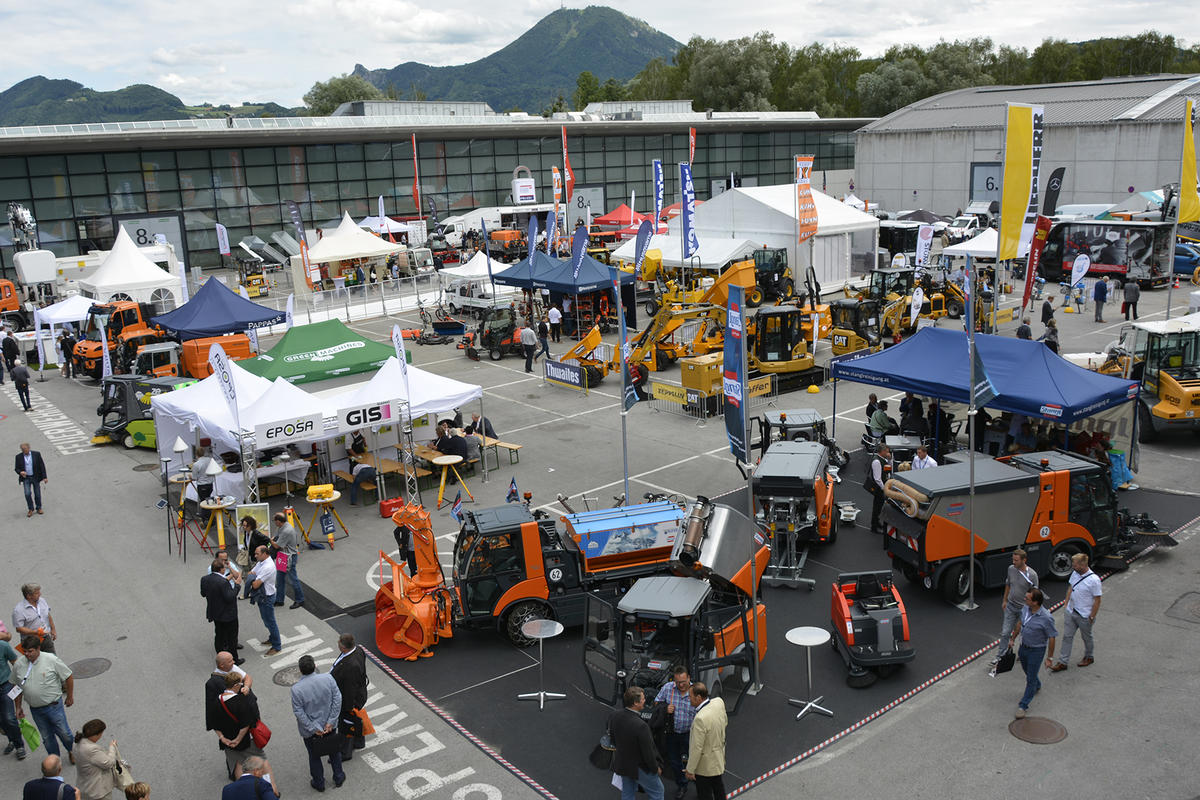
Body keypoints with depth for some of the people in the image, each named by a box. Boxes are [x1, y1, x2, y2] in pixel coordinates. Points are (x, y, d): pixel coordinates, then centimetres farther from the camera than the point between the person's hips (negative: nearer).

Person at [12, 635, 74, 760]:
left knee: (64, 733, 4)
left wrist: (69, 697, 2)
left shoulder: (51, 660, -13)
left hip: (54, 706, -3)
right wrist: (18, 707, 12)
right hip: (35, 710, 3)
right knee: (47, 738, 12)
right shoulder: (18, 664, -2)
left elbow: (69, 677, -4)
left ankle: (72, 751, 32)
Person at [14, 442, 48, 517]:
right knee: (27, 494, -11)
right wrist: (20, 472, -20)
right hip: (26, 478, 0)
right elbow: (16, 468, 4)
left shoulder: (36, 454, -5)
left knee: (37, 494, 6)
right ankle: (31, 509, 7)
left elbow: (42, 466, -3)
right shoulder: (18, 457, -2)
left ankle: (38, 508, 25)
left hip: (35, 477, 0)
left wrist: (44, 477, -8)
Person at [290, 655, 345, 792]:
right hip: (329, 725, 2)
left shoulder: (296, 689, -25)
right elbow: (337, 700, -14)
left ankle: (319, 783, 39)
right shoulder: (328, 679, -19)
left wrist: (313, 728, -10)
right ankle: (338, 777, 42)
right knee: (334, 751, 25)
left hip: (309, 731, -2)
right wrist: (331, 722, -8)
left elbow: (299, 712, -19)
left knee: (314, 756, 21)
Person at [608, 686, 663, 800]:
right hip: (639, 768, -6)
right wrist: (656, 768, -6)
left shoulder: (614, 715, -16)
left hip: (621, 764, 6)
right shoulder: (641, 726, -36)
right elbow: (648, 752, -24)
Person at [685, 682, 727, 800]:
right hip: (720, 757, 7)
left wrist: (690, 770, -16)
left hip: (705, 765, -7)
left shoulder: (700, 718, -35)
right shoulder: (719, 702, -13)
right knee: (719, 790, 27)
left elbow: (697, 748, -27)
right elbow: (725, 721, 8)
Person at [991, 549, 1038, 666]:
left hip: (1024, 608, -4)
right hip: (1010, 606, 4)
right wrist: (1005, 600, 17)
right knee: (1005, 633, 4)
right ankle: (999, 656, 13)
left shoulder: (1032, 574, -20)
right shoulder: (1011, 569, -5)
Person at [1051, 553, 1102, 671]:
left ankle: (1089, 657, 41)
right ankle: (1063, 662, 16)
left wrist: (1092, 618, -14)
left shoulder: (1094, 580, -24)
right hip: (1071, 612, 6)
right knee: (1067, 636, 9)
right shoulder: (1075, 574, -3)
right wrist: (1066, 607, 11)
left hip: (1084, 616, -6)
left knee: (1087, 637, 17)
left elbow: (1097, 601, -18)